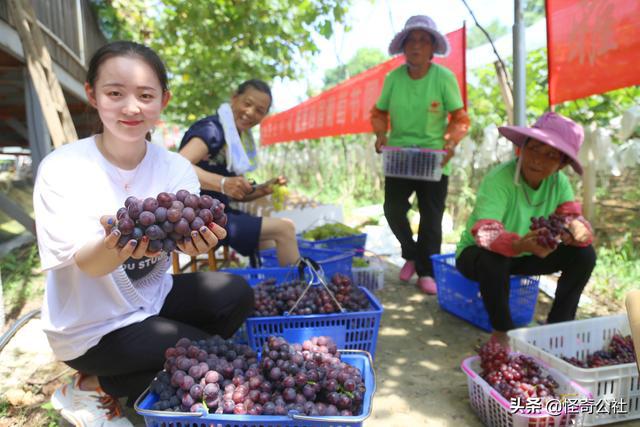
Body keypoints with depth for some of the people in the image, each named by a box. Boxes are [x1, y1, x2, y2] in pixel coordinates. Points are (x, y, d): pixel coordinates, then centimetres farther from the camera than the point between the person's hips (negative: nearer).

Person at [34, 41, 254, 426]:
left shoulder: (175, 168, -7)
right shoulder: (62, 169, -18)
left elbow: (187, 232, -22)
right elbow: (88, 264, -23)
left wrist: (196, 237, -47)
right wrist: (116, 245, -47)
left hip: (153, 298, 5)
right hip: (91, 326, -4)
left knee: (236, 294, -16)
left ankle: (146, 372, 4)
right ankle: (87, 390, 5)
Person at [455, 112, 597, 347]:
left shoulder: (560, 182, -11)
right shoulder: (499, 178, -30)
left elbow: (576, 221, -17)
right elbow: (484, 232, -41)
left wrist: (576, 231, -42)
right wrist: (520, 244, -61)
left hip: (524, 256, 6)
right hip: (479, 254, -5)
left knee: (584, 253, -10)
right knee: (493, 260, -38)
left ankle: (558, 324, 4)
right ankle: (502, 330, -11)